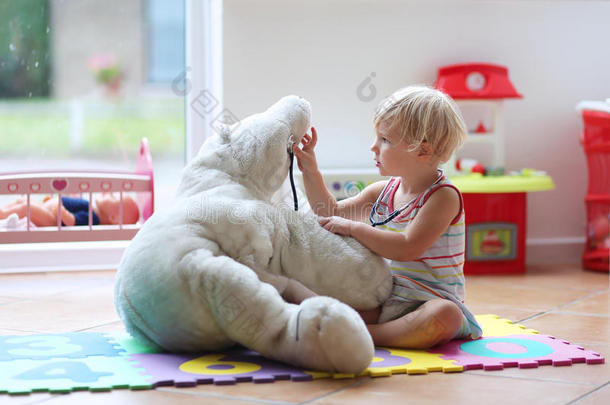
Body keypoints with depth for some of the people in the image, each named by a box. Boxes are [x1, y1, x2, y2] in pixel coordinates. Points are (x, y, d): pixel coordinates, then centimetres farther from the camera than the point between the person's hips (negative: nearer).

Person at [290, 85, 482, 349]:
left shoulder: (443, 196, -13)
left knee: (444, 317, -40)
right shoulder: (383, 192, 10)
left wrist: (352, 228, -21)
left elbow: (407, 248, -25)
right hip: (381, 301, 7)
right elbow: (332, 213, 21)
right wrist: (310, 172, 9)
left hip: (430, 300, -6)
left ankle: (363, 335, -39)